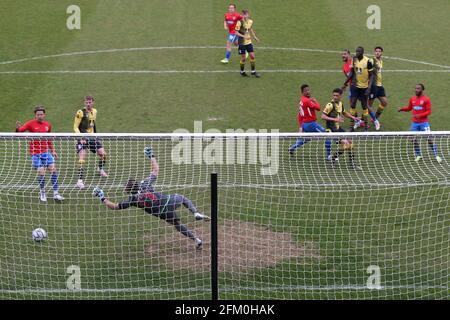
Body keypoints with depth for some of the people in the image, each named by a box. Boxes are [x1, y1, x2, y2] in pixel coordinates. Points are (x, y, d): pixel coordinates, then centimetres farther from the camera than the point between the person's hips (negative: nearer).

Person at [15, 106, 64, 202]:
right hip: (35, 153, -4)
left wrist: (53, 151, 19)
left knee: (53, 169, -9)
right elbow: (19, 131, -12)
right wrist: (17, 128, -34)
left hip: (46, 152, 4)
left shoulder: (48, 125, 8)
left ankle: (56, 193, -3)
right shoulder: (31, 124, -5)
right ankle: (42, 193, 10)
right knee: (41, 172, -12)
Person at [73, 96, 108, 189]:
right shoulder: (80, 112, -13)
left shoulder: (94, 111, 7)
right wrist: (81, 138, -22)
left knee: (103, 154, 4)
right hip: (83, 138, -6)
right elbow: (75, 127, -11)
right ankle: (80, 180, -16)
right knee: (82, 159, -18)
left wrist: (95, 135, 23)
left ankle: (101, 169, 36)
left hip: (92, 137, 6)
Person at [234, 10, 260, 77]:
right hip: (242, 43, -5)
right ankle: (242, 72, 21)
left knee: (252, 56, 2)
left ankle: (253, 71, 14)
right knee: (243, 58, 2)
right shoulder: (240, 23, -16)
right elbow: (236, 32, -17)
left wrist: (255, 37, 14)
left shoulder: (250, 21, 3)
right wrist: (244, 36, -26)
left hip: (249, 42, 5)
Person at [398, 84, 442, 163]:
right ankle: (418, 155, 18)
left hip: (424, 123, -4)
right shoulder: (412, 99, 5)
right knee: (414, 139, 2)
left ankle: (436, 156, 1)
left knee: (429, 139, -8)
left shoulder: (426, 99, -8)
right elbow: (409, 108, 18)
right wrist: (402, 109, -2)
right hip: (414, 123, 4)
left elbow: (429, 111, -10)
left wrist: (420, 115, -22)